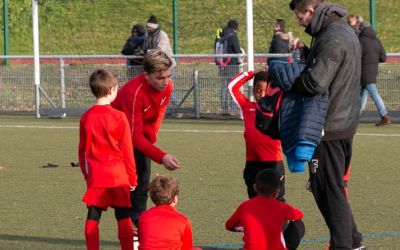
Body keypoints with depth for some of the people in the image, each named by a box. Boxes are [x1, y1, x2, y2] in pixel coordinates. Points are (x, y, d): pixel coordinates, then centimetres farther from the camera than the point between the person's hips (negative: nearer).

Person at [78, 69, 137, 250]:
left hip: (95, 176, 3)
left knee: (93, 217, 6)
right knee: (123, 218, 3)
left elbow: (82, 150, 10)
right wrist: (132, 177, 4)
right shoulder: (119, 117, -10)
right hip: (117, 176, -3)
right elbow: (127, 150, -5)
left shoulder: (86, 118, 3)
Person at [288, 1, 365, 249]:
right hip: (345, 122, 10)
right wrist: (306, 51, 2)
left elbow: (315, 82, -29)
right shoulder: (345, 31, 12)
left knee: (329, 189, -3)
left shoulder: (332, 39, -21)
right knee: (335, 186, 20)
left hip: (329, 127, -10)